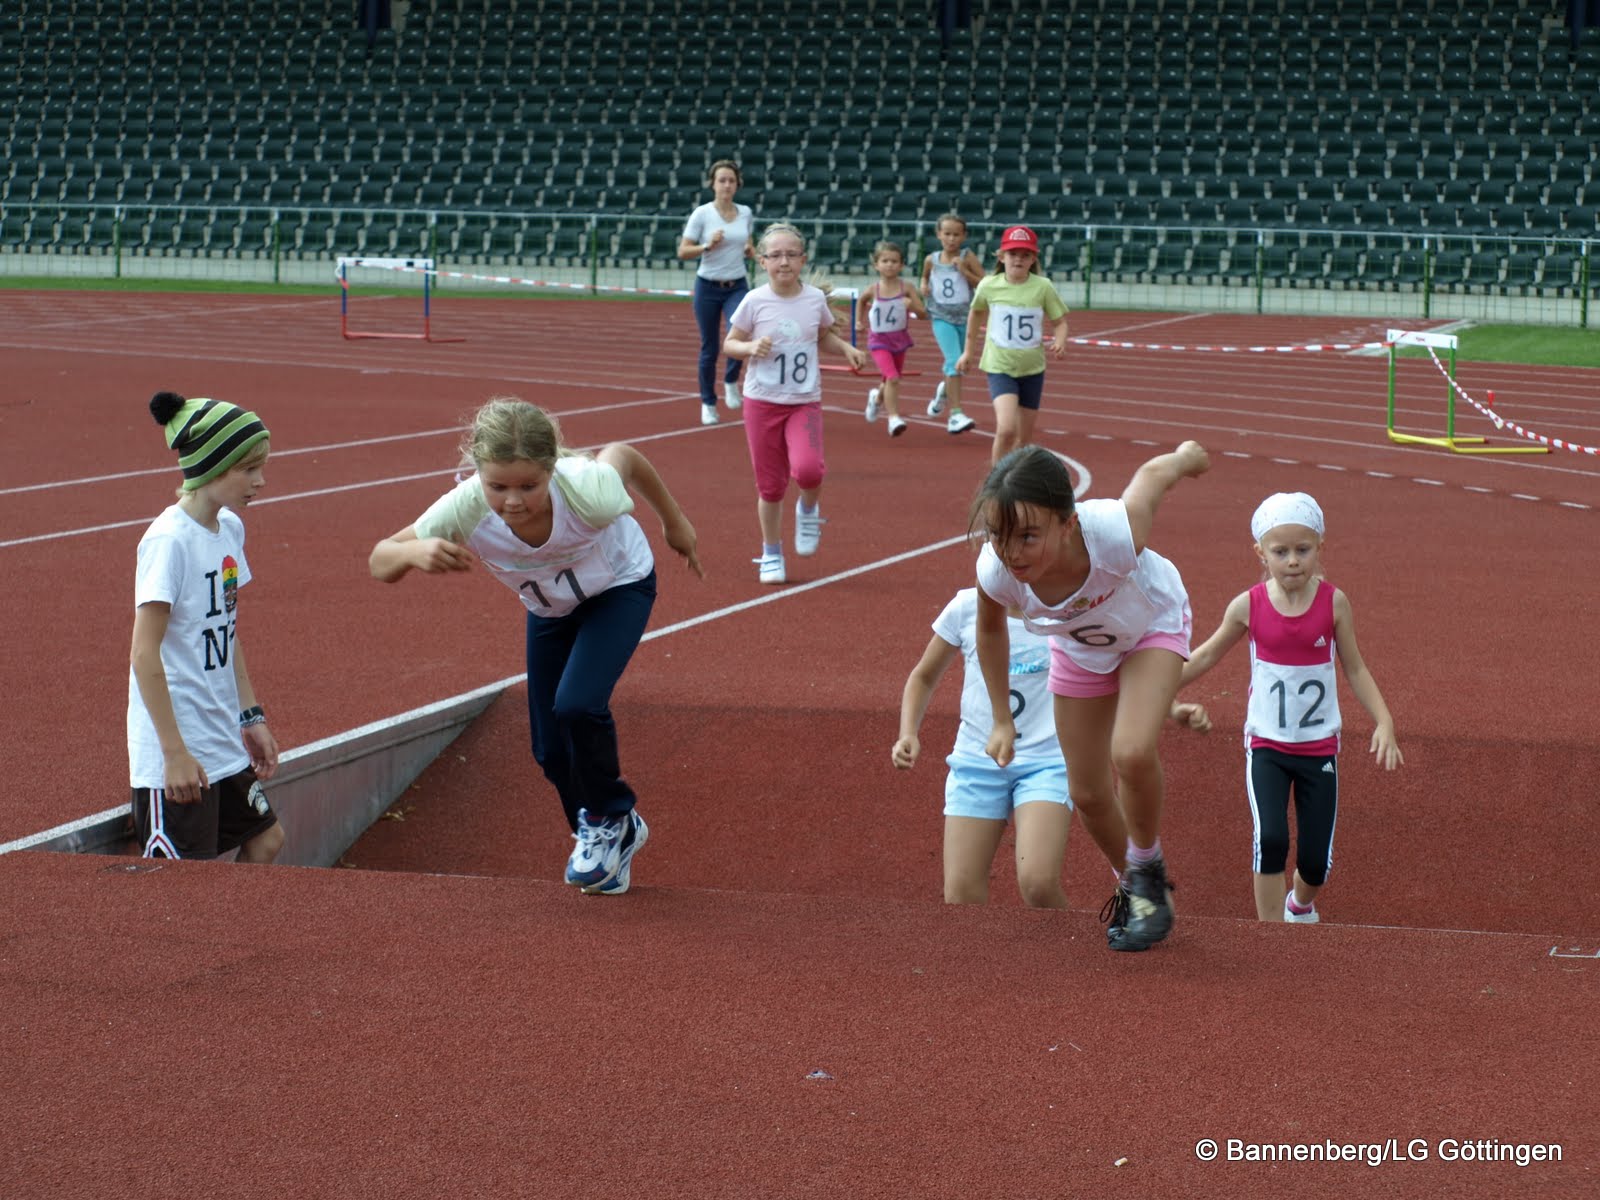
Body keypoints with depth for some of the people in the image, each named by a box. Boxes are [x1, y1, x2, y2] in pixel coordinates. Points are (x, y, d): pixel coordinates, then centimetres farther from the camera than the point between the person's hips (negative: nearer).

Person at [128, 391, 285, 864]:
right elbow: (144, 654, -21)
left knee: (265, 841, 17)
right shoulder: (169, 541, -19)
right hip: (175, 751, -9)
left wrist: (252, 717, 17)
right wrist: (175, 753, -22)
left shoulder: (230, 528, 7)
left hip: (224, 744, 9)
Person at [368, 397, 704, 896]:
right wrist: (414, 552, -50)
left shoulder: (587, 494, -42)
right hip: (549, 607, 3)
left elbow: (622, 454, -18)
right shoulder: (464, 510, -37)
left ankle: (612, 820, 3)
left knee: (576, 705, -25)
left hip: (620, 586, -3)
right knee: (552, 752, 5)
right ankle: (598, 838, 34)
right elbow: (379, 561, -26)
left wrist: (674, 521, -1)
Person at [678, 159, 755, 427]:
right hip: (708, 287, -2)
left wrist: (750, 250, -3)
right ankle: (708, 403, 21)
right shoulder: (702, 214, -7)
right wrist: (707, 246, -23)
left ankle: (731, 382, 5)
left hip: (737, 286, 2)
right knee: (709, 348, 4)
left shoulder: (745, 213, 4)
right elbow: (682, 251, -8)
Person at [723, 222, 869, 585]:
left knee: (807, 468, -24)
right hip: (762, 401, 0)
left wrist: (846, 348, -1)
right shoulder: (755, 302, -7)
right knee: (770, 484, 5)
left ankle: (808, 509, 10)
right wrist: (751, 347, -19)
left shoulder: (815, 298, -1)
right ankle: (771, 555, 23)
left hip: (805, 402, 0)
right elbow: (729, 344, 1)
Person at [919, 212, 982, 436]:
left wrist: (964, 271, -19)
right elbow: (925, 276, 22)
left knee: (959, 363, 17)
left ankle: (944, 389, 52)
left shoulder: (968, 257, -5)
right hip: (941, 317, -1)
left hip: (965, 316, 1)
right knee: (954, 361, -19)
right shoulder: (932, 260, 0)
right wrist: (924, 286, 0)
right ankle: (955, 414, -21)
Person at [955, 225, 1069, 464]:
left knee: (1024, 439, 10)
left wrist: (1060, 342, -22)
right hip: (1000, 366, -2)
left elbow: (1060, 321, 0)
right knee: (1007, 429, -21)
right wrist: (968, 350, 20)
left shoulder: (1043, 287, -8)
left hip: (1032, 368, 2)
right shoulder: (989, 285, -6)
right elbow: (976, 312, 14)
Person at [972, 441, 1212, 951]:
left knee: (1131, 753, -27)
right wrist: (1002, 721, 1)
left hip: (1152, 627, -3)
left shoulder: (1115, 533, -47)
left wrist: (1187, 455, 1)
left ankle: (1148, 869, 2)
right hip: (1079, 649, 3)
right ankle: (1131, 888, 39)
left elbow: (1155, 473, -22)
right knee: (1088, 794, 7)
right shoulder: (995, 571, -36)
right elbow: (990, 630, -9)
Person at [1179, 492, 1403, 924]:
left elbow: (1355, 668, 1)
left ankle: (1301, 904, 40)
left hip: (1319, 746, 1)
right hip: (1266, 743, -1)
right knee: (1270, 838, -20)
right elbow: (1207, 655, 8)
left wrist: (1384, 722, -9)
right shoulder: (1248, 606, -7)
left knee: (1316, 859, 4)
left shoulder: (1334, 603, -8)